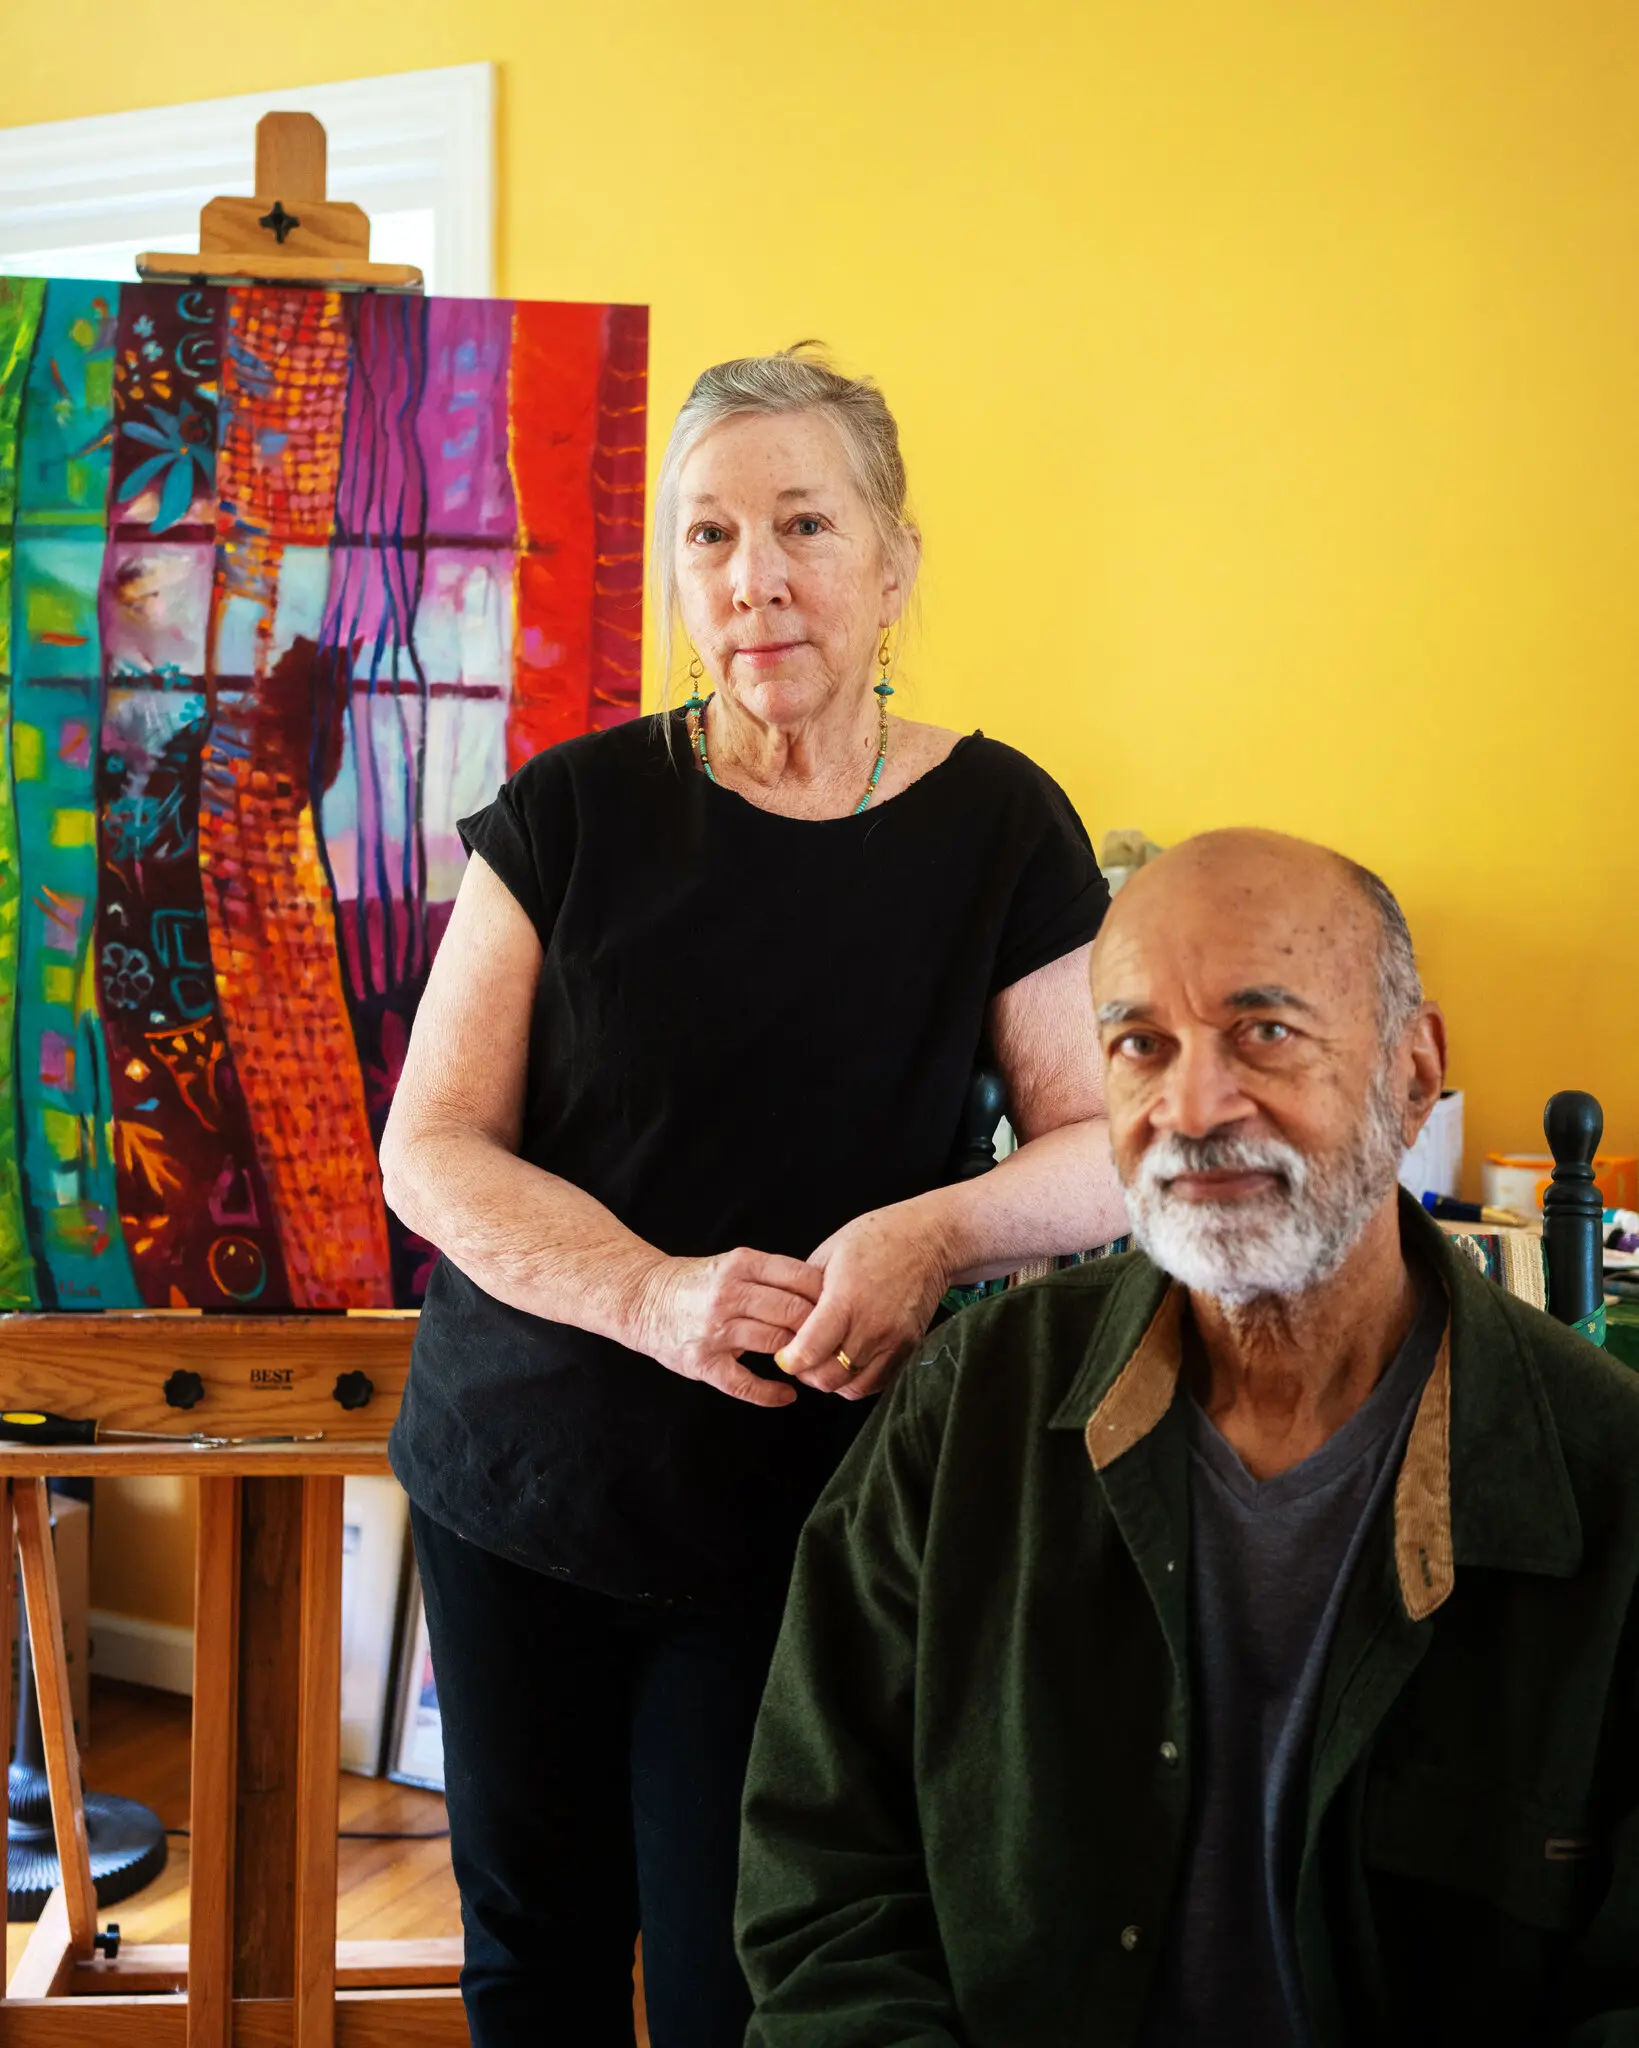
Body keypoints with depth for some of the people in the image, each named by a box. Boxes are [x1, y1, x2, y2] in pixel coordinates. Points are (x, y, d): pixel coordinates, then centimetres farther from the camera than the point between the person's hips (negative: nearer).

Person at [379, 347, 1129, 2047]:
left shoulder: (1000, 828, -4)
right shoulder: (572, 815, -4)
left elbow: (1108, 1139, -2)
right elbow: (429, 1147, -5)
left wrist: (936, 1232, -24)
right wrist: (655, 1295, -22)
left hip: (809, 1520, -1)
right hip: (522, 1483, 2)